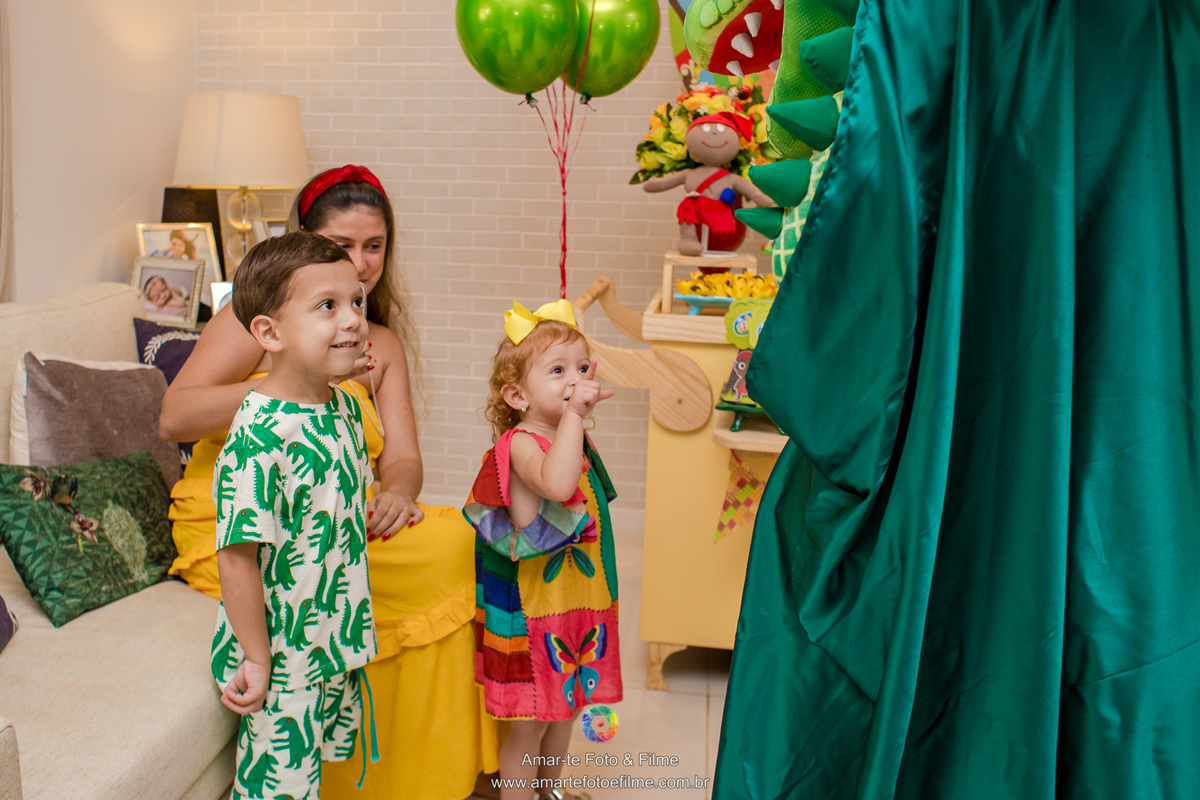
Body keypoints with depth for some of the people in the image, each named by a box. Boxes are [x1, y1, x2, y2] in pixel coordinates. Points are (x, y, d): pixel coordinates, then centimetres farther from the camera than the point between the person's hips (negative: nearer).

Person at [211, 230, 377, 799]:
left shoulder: (345, 407, -1)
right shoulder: (258, 438, -27)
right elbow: (237, 557, -25)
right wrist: (255, 660, -19)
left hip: (336, 643, 8)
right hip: (281, 659, -8)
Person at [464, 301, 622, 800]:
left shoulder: (576, 441, 6)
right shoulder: (521, 443, -20)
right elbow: (556, 483, -44)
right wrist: (574, 413, -41)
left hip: (577, 602, 8)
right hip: (532, 611, -8)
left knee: (564, 706, 23)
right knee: (530, 721, 5)